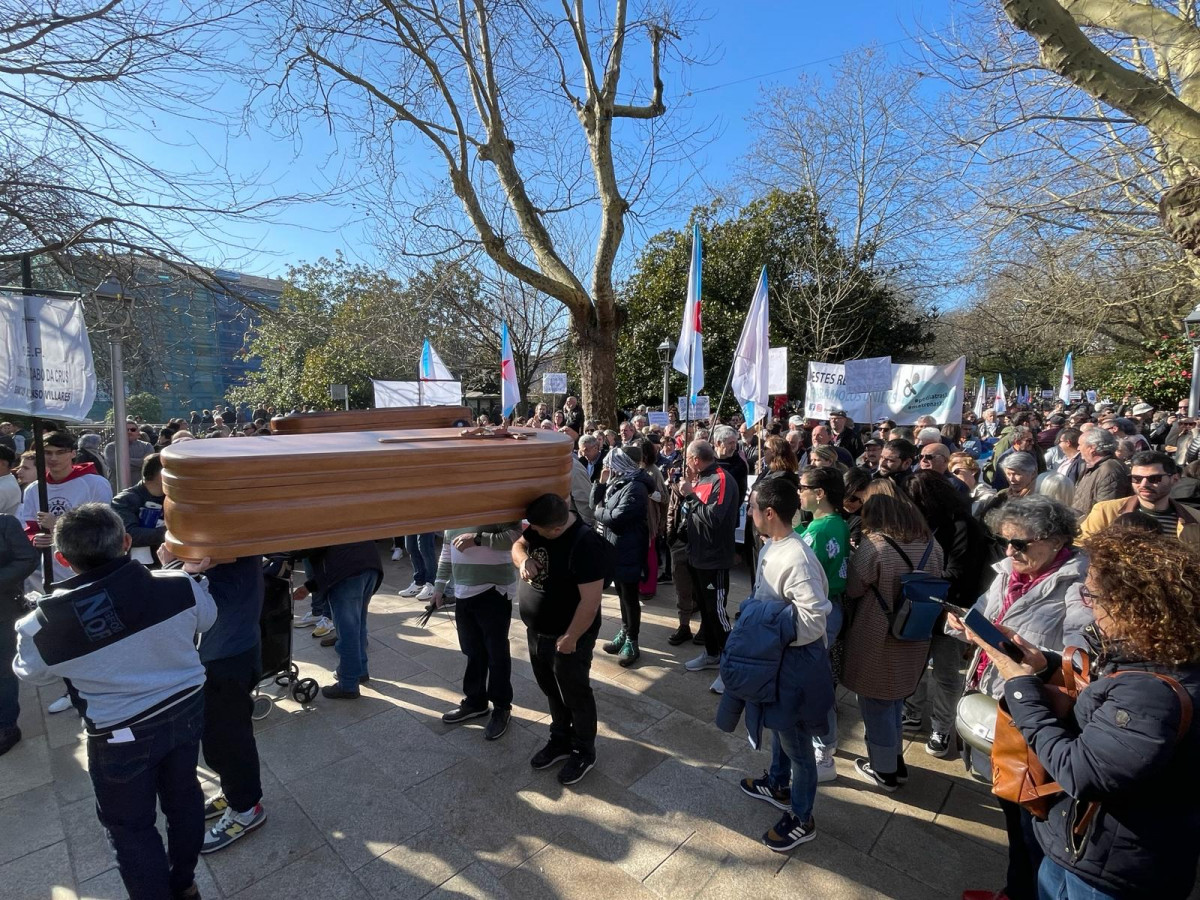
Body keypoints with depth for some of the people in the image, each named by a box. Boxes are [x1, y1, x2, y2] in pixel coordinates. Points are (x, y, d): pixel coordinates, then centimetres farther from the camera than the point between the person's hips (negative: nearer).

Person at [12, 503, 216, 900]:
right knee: (183, 796, 26)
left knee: (130, 826, 21)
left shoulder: (46, 623, -24)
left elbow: (28, 671, 2)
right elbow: (206, 619, 2)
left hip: (123, 736, -3)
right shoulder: (178, 586, -22)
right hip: (186, 709, 4)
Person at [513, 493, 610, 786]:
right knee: (551, 690, 24)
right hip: (537, 632, 8)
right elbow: (519, 545, 9)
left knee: (575, 695, 13)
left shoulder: (585, 545, -32)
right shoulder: (539, 528, -8)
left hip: (567, 637, -8)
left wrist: (570, 638, -20)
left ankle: (584, 752, 35)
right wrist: (523, 561, -14)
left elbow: (590, 601, -28)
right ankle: (560, 740, 45)